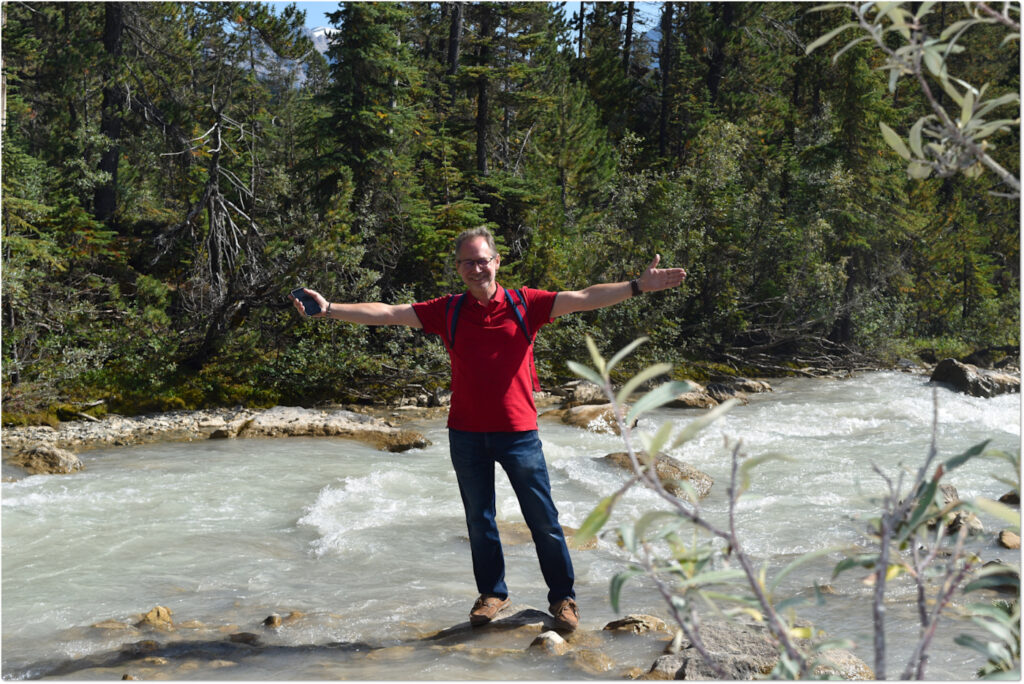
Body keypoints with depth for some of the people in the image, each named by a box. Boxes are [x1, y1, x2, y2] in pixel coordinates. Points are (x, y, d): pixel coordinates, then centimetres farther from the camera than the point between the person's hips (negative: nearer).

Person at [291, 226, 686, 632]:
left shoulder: (525, 304, -1)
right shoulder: (447, 311, 4)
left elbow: (585, 299, -8)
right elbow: (387, 313, 0)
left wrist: (638, 286, -19)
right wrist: (329, 309, -8)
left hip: (518, 432, -2)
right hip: (466, 435, 2)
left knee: (543, 520, 4)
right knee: (479, 521, 13)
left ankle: (562, 597, 19)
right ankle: (492, 593, 30)